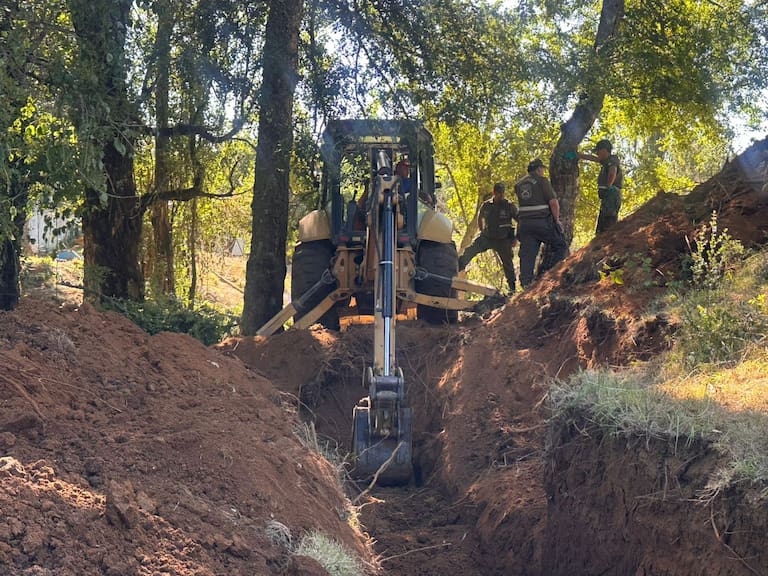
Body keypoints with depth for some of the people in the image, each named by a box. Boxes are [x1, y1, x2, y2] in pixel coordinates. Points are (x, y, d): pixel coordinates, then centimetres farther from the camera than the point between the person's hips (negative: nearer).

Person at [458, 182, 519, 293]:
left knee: (508, 263, 5)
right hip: (487, 237, 2)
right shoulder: (486, 205, 3)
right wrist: (482, 232, 14)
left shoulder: (510, 206, -6)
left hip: (503, 240, -2)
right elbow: (480, 218, 23)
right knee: (469, 251, -17)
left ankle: (512, 288, 17)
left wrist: (516, 238, -5)